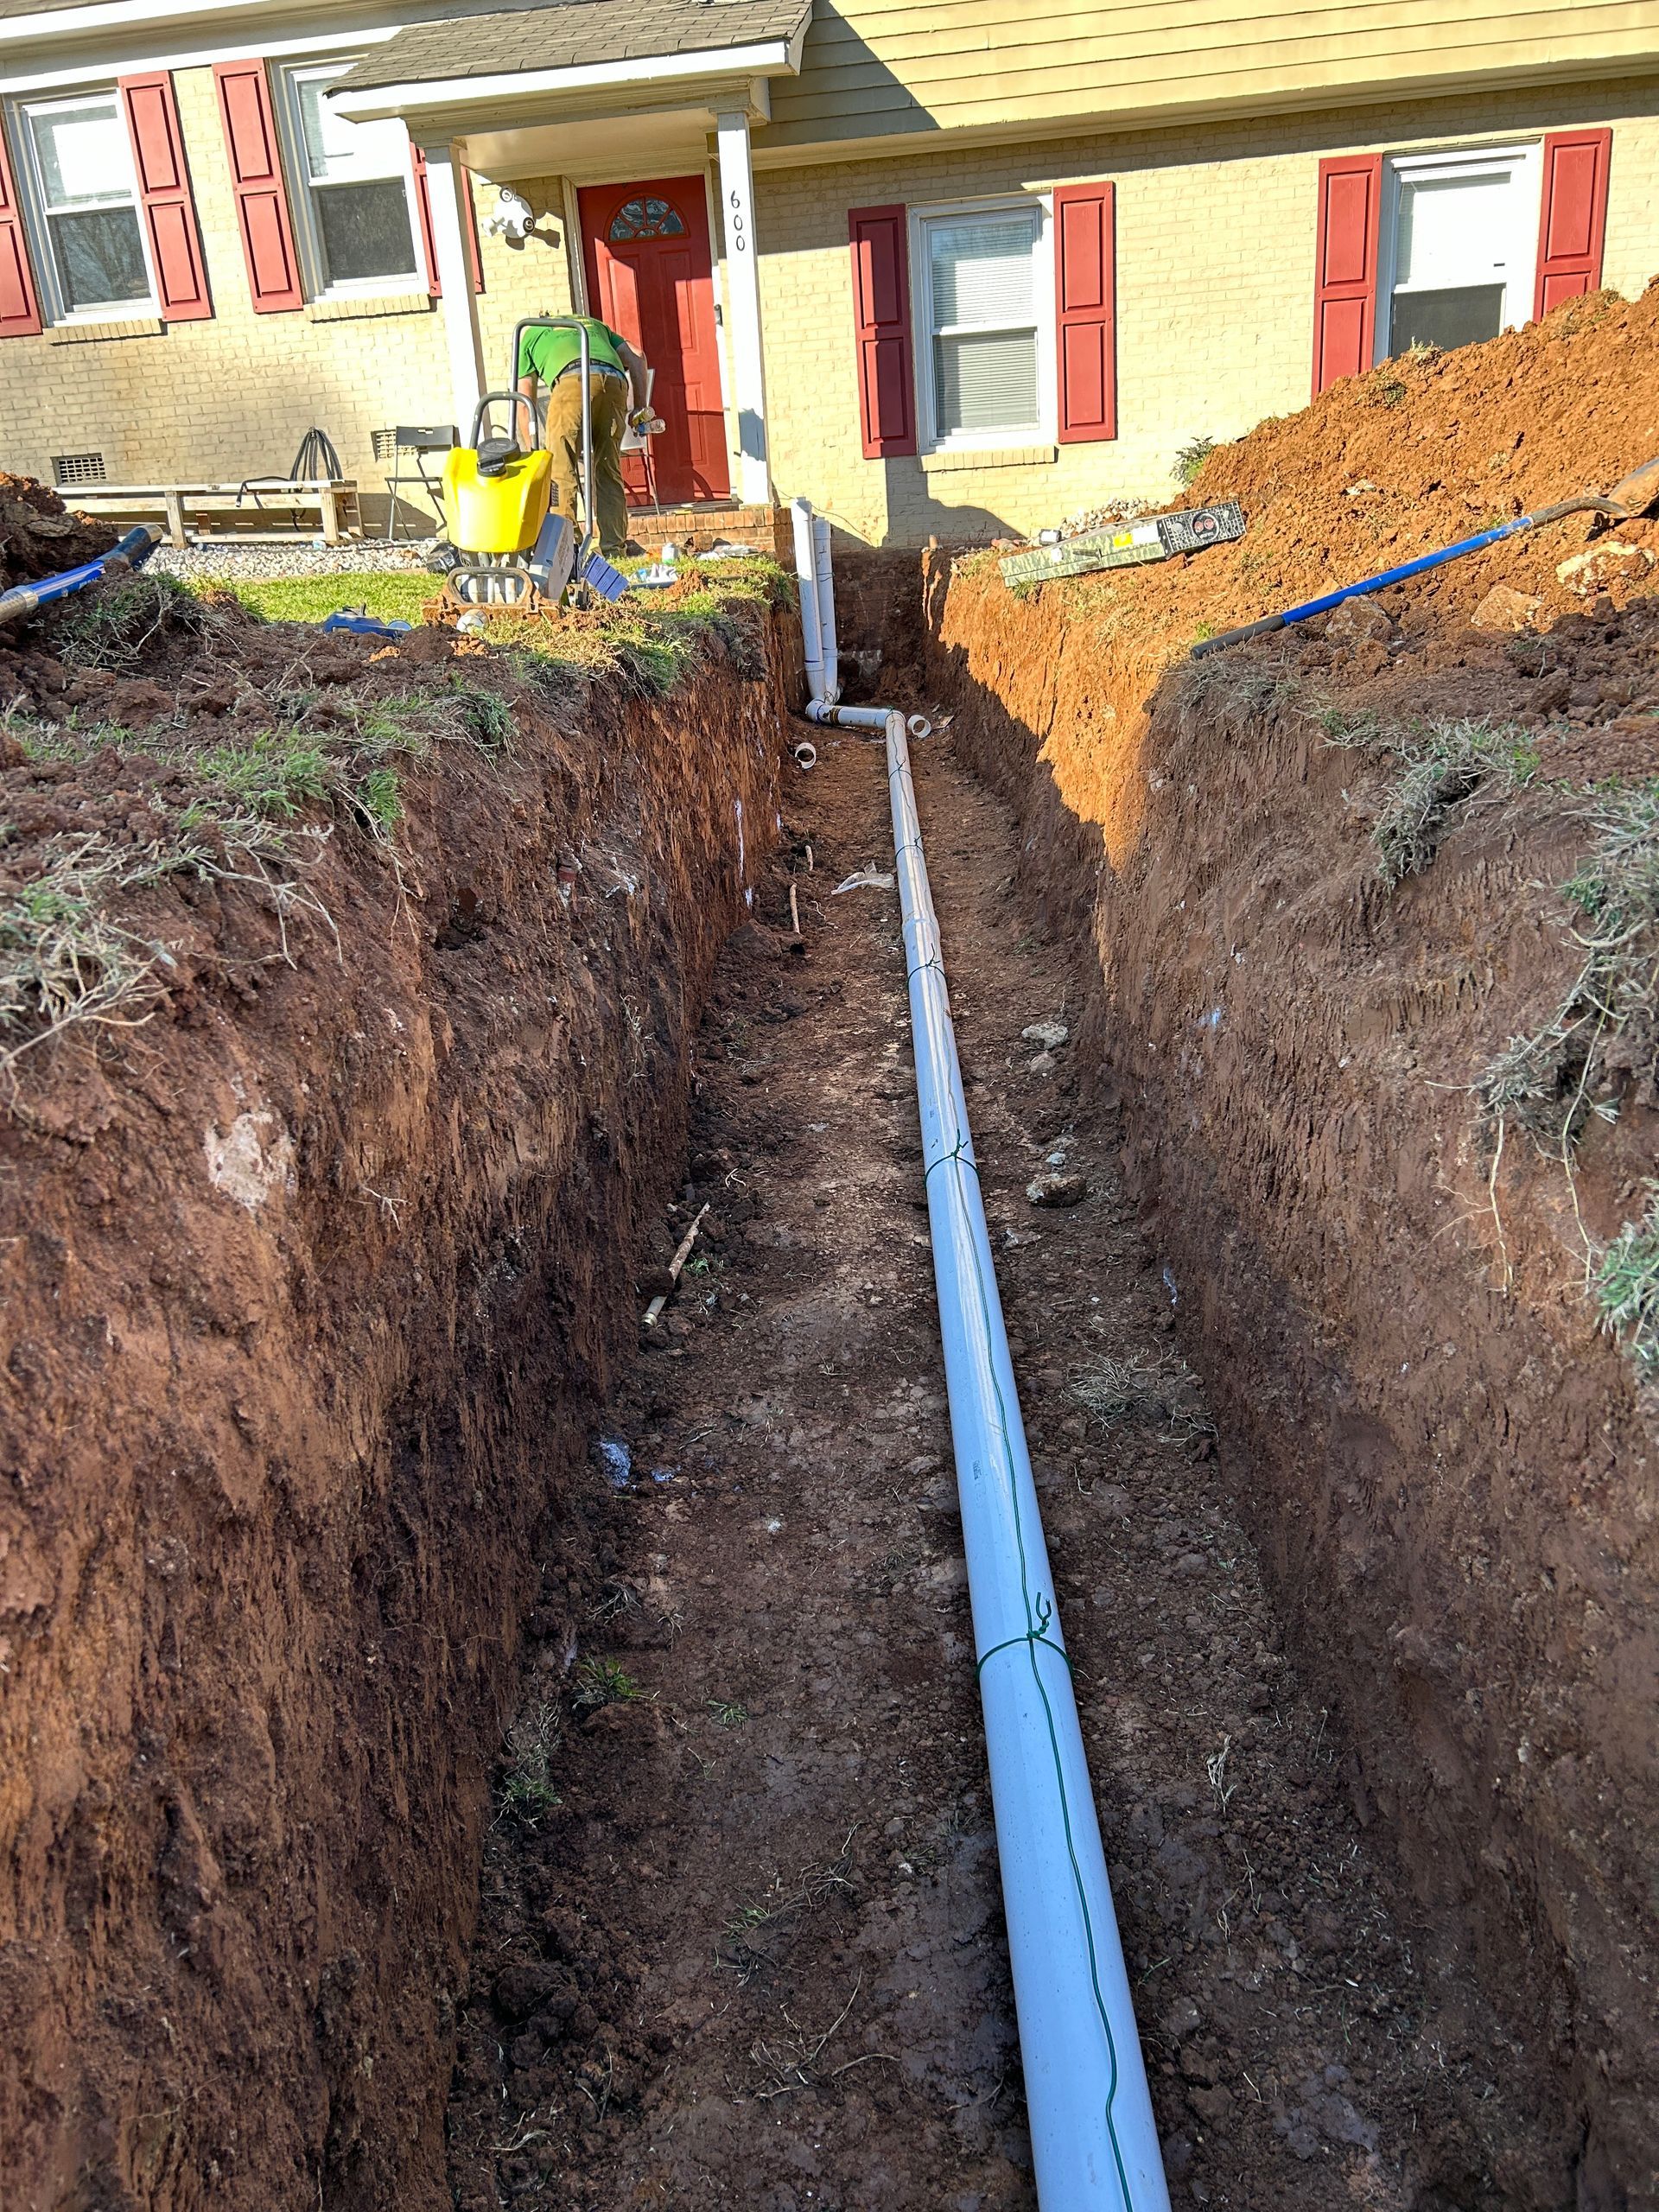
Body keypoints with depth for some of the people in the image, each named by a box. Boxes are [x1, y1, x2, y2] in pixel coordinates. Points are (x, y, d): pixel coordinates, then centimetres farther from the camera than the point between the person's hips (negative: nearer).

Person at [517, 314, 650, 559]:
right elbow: (637, 357, 29)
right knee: (609, 472, 12)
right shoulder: (592, 323, 42)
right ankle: (614, 548, 9)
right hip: (614, 382, 3)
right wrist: (640, 408, 26)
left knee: (561, 471, -4)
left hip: (572, 381, -3)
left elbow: (525, 401, 24)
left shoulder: (530, 334, 32)